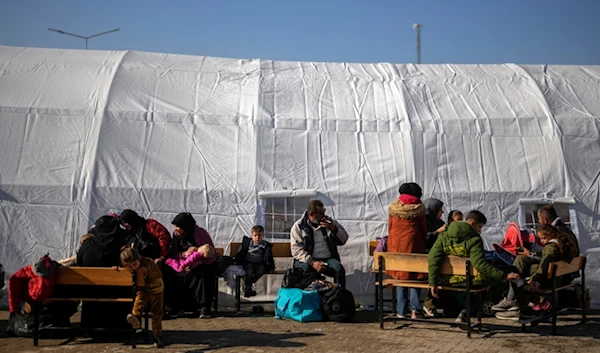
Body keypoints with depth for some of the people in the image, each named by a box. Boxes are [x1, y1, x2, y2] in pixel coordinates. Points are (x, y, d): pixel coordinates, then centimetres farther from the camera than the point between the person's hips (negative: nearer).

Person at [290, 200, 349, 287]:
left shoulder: (329, 222, 11)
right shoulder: (298, 226, 2)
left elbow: (343, 240, 8)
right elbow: (296, 250, -7)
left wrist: (333, 229, -11)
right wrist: (312, 262, -20)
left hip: (328, 259, 3)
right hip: (307, 260, -2)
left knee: (339, 268, -28)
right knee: (305, 268, -36)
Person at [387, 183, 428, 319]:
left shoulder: (394, 207, 7)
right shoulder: (418, 208, 0)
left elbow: (389, 227, 10)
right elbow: (423, 229, 3)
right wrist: (424, 245, 13)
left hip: (396, 244, 2)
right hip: (413, 244, -2)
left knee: (400, 276, 8)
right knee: (415, 275, 6)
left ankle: (400, 311, 7)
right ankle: (415, 309, -4)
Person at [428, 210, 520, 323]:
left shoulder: (444, 236, -1)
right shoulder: (474, 240, -17)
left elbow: (433, 258, -11)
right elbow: (479, 264, -29)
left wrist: (433, 283, -9)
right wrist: (504, 276, -28)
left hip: (448, 281, 7)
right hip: (470, 282, -7)